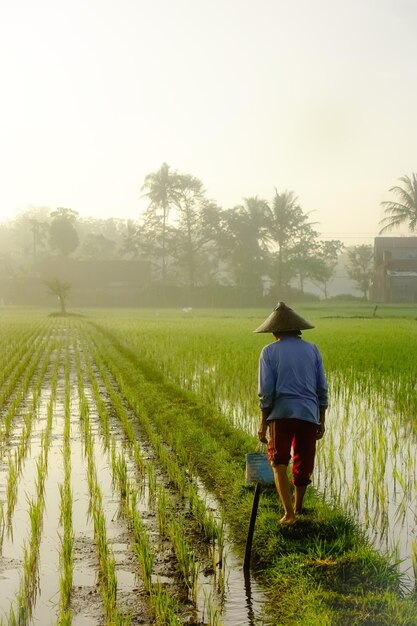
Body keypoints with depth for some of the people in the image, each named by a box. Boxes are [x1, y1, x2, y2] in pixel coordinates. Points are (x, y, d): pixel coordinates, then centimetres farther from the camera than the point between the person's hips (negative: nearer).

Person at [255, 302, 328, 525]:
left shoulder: (269, 351, -1)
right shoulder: (312, 349, 7)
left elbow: (266, 391, -5)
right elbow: (322, 388, 7)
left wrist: (263, 422, 1)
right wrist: (321, 420, 14)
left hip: (281, 413, -3)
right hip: (309, 414, 3)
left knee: (279, 462, 7)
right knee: (303, 464, 15)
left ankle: (289, 512, -6)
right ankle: (297, 507, 33)